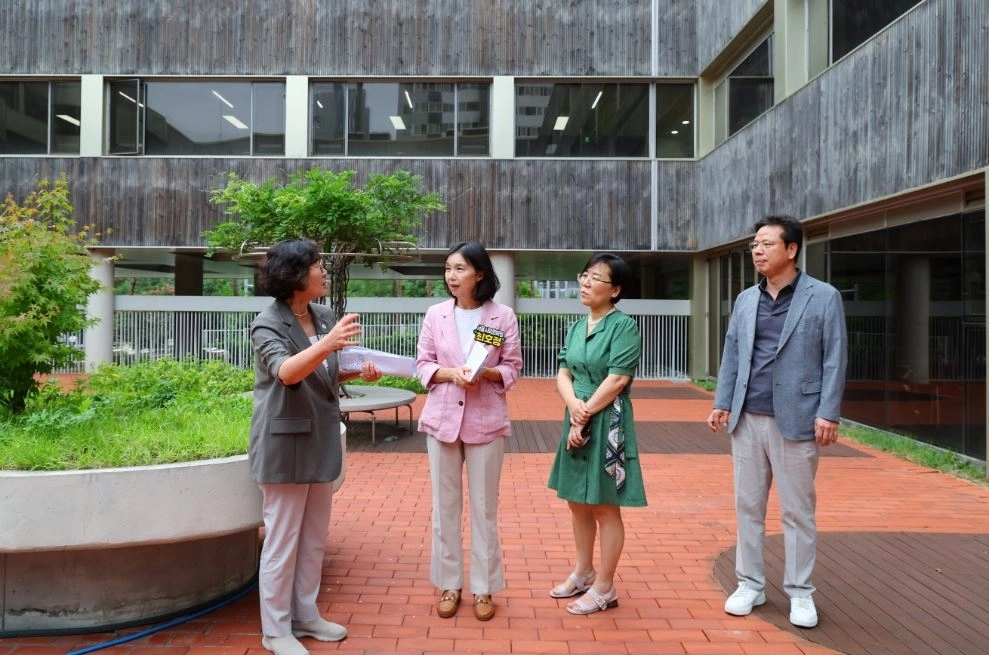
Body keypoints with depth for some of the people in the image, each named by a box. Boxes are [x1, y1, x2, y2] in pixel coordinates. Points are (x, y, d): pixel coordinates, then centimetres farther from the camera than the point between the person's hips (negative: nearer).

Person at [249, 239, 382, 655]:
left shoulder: (324, 318, 4)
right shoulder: (268, 323, -15)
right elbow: (286, 372, -32)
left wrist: (359, 371, -1)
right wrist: (328, 344, -47)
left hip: (320, 440, 7)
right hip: (285, 444, -7)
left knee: (314, 539, 16)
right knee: (282, 541, 3)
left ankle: (304, 615, 32)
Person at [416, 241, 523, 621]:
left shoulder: (503, 316, -3)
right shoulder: (435, 314, 2)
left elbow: (513, 369, 0)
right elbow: (422, 364, 3)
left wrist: (485, 373, -19)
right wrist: (451, 373, -15)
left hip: (486, 421, -2)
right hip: (442, 419, 2)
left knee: (484, 507, 6)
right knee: (444, 505, 8)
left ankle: (484, 588, 18)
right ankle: (449, 584, 22)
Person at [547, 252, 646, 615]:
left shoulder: (624, 326, -12)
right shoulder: (576, 328, 10)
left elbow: (616, 380, -18)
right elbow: (563, 374, 5)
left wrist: (584, 418, -14)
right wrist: (573, 404, -15)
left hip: (607, 424, -8)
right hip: (577, 421, 8)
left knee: (605, 508, 3)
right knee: (578, 503, 17)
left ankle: (604, 587, 15)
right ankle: (584, 573, 34)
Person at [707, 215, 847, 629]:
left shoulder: (824, 297, -2)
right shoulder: (745, 300, 11)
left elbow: (835, 359, -5)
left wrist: (828, 413, -11)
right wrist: (722, 403, 6)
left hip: (795, 421, -4)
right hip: (747, 420, 4)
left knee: (798, 512, 6)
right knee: (747, 507, 10)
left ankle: (800, 592, 19)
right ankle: (750, 584, 22)